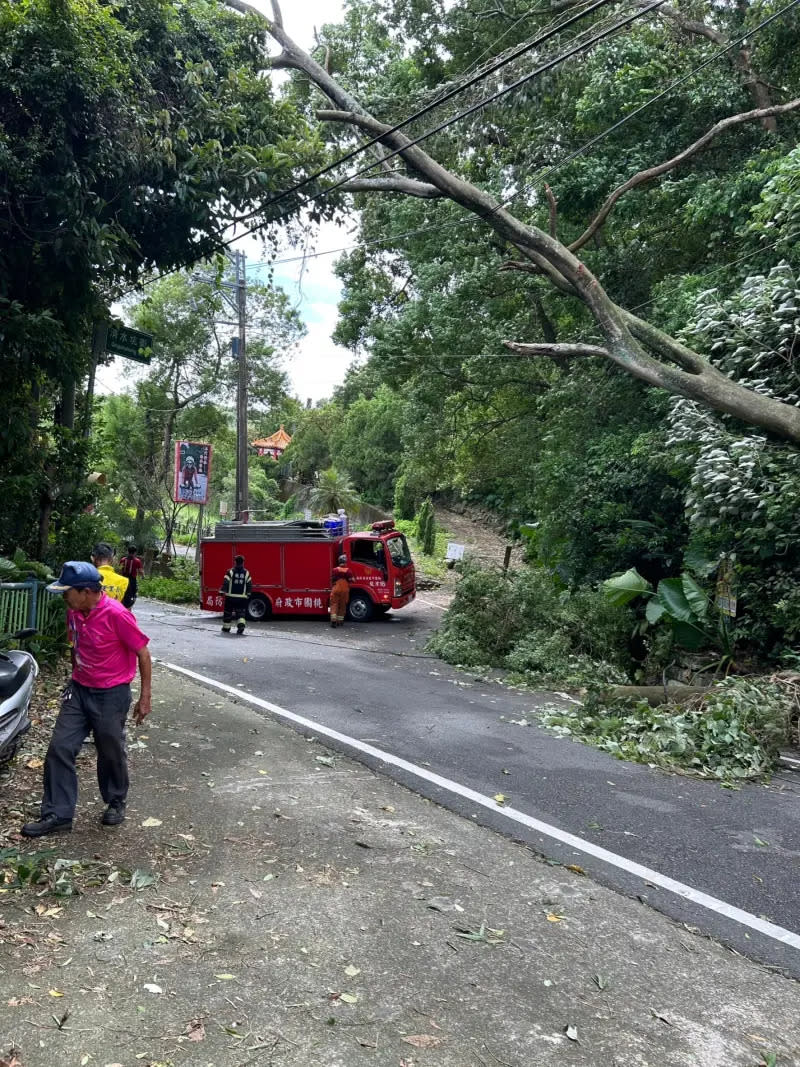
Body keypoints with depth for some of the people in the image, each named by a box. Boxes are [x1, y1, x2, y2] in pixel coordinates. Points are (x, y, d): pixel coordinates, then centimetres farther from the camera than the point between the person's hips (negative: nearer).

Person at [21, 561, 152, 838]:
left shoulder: (116, 615, -23)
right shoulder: (74, 612, -2)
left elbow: (142, 654, -16)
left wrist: (145, 697, -13)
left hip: (111, 695, -6)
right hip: (79, 691, 6)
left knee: (111, 754, 10)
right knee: (59, 749, 0)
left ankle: (116, 802, 34)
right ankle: (57, 814, 10)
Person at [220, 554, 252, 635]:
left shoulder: (230, 572, -4)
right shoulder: (246, 573, 3)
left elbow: (225, 583, -10)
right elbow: (249, 585, 5)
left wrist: (222, 592, -4)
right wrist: (248, 594, 15)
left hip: (231, 596, -1)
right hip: (242, 597, 1)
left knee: (228, 613, 14)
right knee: (241, 613, 2)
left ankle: (226, 628, 23)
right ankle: (241, 625, -23)